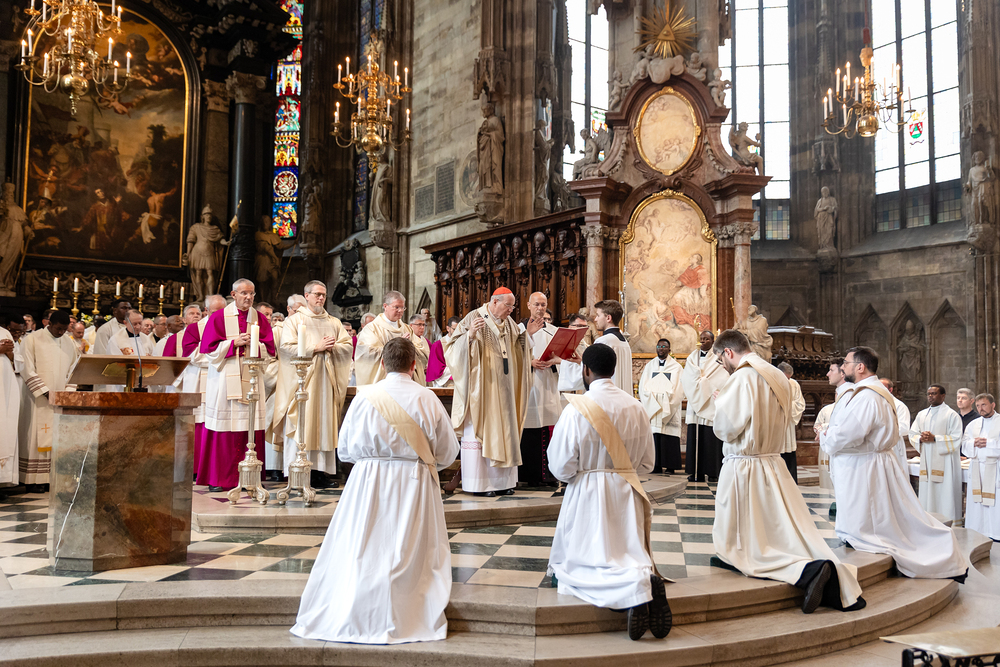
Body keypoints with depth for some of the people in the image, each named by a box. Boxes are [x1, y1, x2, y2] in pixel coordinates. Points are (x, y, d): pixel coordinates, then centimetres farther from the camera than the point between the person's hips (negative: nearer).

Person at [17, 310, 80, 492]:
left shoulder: (68, 343, 12)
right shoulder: (31, 340, -4)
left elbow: (74, 368, 16)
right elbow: (27, 370, -9)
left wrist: (68, 388, -1)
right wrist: (46, 392, -15)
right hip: (39, 400, -5)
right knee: (37, 437, -4)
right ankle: (34, 480, 1)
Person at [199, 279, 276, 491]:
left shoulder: (259, 318, 12)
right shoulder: (218, 317, 4)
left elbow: (270, 349, 8)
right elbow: (209, 348, -2)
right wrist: (234, 343, -11)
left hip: (251, 380, 2)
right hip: (225, 380, -2)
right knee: (223, 428, -2)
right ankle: (217, 478, 5)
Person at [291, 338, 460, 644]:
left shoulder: (365, 397, -7)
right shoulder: (428, 399, -6)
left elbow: (345, 449, 2)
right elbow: (447, 451, 2)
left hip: (370, 482, 0)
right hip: (415, 484, 0)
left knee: (361, 552, 14)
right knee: (413, 551, 14)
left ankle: (350, 617, 24)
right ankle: (413, 617, 21)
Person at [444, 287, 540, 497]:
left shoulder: (509, 322, 11)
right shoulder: (473, 318, -9)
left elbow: (517, 349, 20)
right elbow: (454, 347, -14)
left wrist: (527, 333, 7)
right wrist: (470, 335, -30)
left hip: (504, 388, 7)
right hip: (481, 386, -7)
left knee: (503, 430, 9)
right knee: (479, 430, -2)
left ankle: (501, 481, 17)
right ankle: (478, 483, 4)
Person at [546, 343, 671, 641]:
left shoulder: (576, 409, -15)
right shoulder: (635, 407, 0)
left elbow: (562, 467, -12)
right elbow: (646, 462, 8)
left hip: (588, 494, -5)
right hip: (627, 493, 5)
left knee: (578, 563, 5)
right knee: (628, 557, 20)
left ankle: (635, 588, -24)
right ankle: (646, 578, -17)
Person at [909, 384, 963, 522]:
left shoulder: (951, 415, -2)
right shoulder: (921, 415, 15)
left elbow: (956, 439, -10)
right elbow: (912, 434, 13)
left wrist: (935, 438, -18)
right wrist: (921, 438, -8)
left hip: (944, 462, -5)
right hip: (927, 462, 6)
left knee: (944, 495, -7)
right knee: (927, 494, 7)